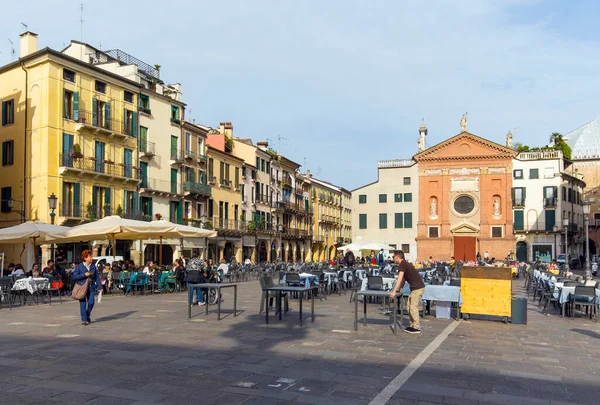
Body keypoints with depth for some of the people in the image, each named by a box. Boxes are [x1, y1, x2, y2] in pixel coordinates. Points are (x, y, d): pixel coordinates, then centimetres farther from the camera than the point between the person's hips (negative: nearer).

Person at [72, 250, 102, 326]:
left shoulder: (93, 266, 6)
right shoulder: (79, 266, -4)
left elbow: (97, 277, 8)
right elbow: (74, 276, -10)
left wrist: (100, 286, 4)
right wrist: (84, 275, -18)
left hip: (91, 287, 3)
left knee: (91, 302, -5)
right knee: (83, 304, 0)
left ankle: (88, 315, 23)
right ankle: (84, 320, 9)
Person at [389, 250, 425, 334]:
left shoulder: (402, 264, -15)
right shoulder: (404, 264, 15)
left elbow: (399, 279, -24)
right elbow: (403, 278, 25)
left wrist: (394, 291, -26)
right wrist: (400, 288, 22)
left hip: (418, 288, -10)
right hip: (415, 287, 10)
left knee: (413, 307, -5)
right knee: (409, 306, 14)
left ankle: (416, 328, 2)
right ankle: (413, 325, 19)